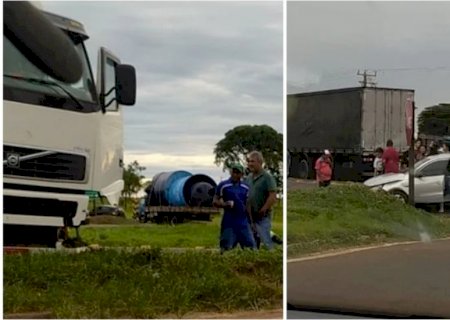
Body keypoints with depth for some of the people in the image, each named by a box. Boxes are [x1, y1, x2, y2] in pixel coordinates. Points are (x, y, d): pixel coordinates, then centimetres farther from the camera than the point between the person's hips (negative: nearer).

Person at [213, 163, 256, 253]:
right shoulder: (223, 185, -1)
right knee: (226, 248, -4)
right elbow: (215, 201, 0)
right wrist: (225, 204, -18)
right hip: (229, 222, -4)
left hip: (243, 222, 4)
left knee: (251, 246, 2)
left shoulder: (245, 187, 12)